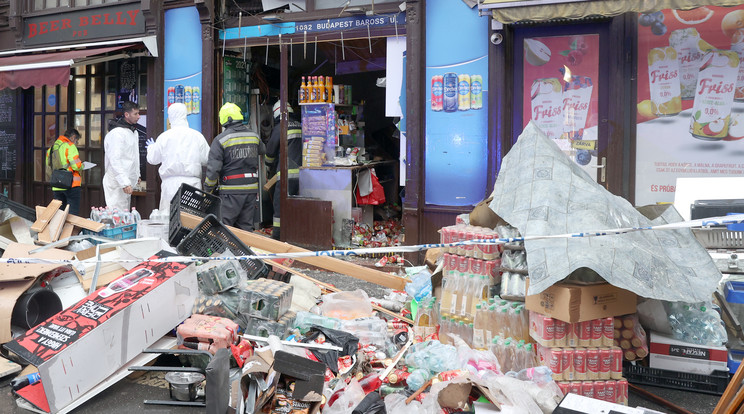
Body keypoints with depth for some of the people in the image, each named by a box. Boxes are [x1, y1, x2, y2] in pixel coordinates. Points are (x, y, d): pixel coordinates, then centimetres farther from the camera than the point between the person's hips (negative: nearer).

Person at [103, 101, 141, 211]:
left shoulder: (134, 132, 13)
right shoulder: (117, 133, -17)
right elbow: (115, 161, -22)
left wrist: (137, 175, 22)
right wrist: (125, 183, -25)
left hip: (128, 181, 10)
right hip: (117, 183, -10)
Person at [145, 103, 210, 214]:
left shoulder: (164, 136, 0)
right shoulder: (197, 136, 0)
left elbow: (152, 159, 10)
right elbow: (206, 160, 4)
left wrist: (151, 147, 31)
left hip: (171, 183, 0)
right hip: (193, 182, 1)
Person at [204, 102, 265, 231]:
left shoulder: (220, 139, -8)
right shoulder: (254, 136, 7)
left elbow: (213, 168, -11)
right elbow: (262, 150, 29)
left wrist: (207, 189, 0)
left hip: (231, 191, -5)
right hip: (251, 189, 5)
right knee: (246, 227, 12)